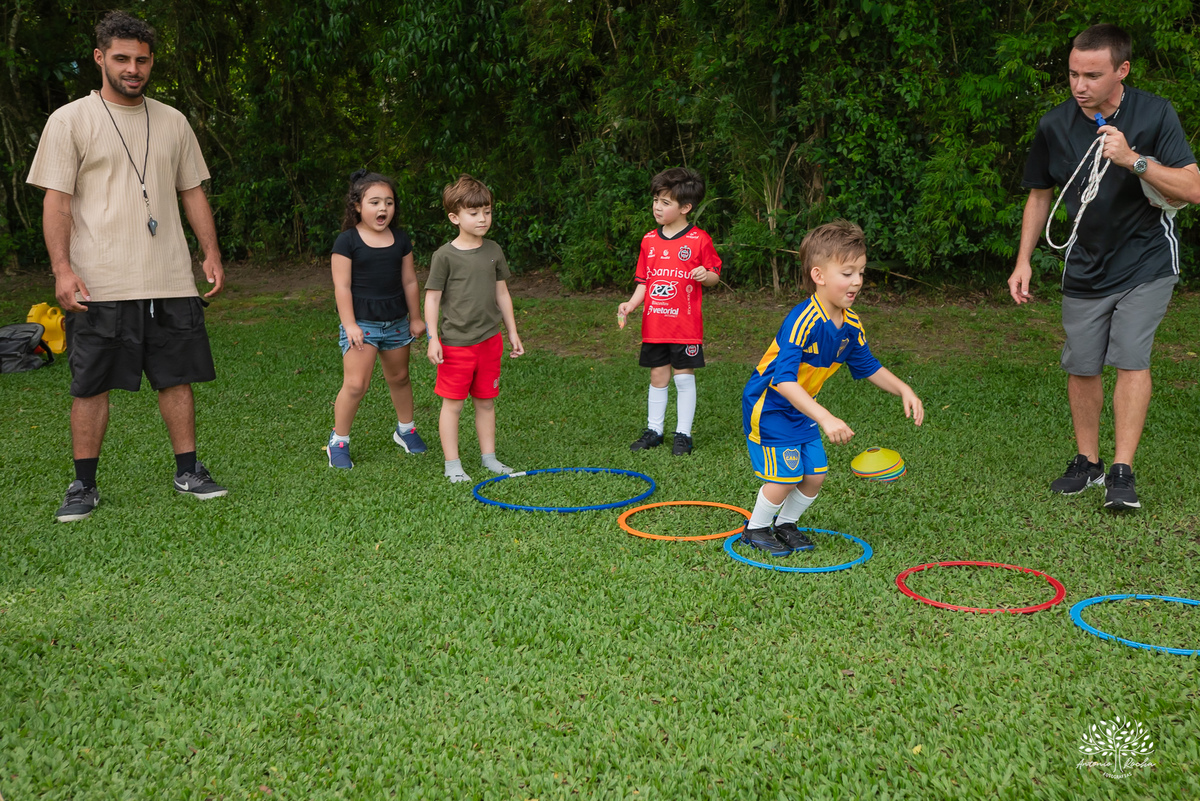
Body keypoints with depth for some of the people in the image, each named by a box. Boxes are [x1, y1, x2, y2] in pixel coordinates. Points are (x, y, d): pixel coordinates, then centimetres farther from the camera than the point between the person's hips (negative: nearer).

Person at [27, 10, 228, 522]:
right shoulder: (71, 121, 1)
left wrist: (211, 252, 8)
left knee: (177, 378, 7)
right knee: (91, 386, 3)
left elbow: (192, 192, 17)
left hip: (171, 282, 3)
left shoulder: (172, 122, 13)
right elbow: (56, 200, -3)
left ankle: (188, 470, 19)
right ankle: (84, 485, 13)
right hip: (100, 284, -3)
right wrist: (62, 267, -13)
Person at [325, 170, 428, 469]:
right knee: (355, 384, -13)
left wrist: (415, 318, 13)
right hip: (361, 322, -5)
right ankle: (338, 441, 4)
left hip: (396, 321, 5)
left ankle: (405, 429, 40)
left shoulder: (400, 239, 5)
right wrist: (350, 324, -15)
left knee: (399, 377, 19)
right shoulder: (347, 241, -9)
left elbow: (409, 281, 11)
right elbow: (342, 286, -10)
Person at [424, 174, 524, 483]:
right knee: (452, 404, 2)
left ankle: (488, 456, 25)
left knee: (486, 401, 13)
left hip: (490, 340, 5)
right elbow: (432, 297, -6)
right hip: (455, 342, -4)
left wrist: (512, 332, 15)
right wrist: (433, 338, -11)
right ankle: (452, 464, 11)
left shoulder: (493, 251, 6)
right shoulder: (445, 256, -9)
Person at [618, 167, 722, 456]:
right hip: (654, 325, 4)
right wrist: (630, 305, -2)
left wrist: (706, 276, -20)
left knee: (684, 377, 3)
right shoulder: (649, 240, 7)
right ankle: (654, 430, 23)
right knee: (658, 377, 12)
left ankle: (683, 433, 13)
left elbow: (714, 275, 1)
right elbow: (644, 282, 11)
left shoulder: (699, 240, -6)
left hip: (686, 325, -4)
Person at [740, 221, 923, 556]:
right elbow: (783, 380, -41)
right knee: (785, 476, -7)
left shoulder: (851, 325, -5)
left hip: (802, 409, 8)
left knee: (815, 474, 8)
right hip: (768, 406, -8)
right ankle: (755, 529, 18)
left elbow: (868, 366, 12)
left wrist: (904, 390, 1)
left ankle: (785, 524, 31)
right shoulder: (802, 321, -33)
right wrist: (826, 418, -48)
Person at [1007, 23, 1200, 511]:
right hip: (1086, 265, 3)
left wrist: (1133, 160, -29)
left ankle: (1122, 471, -7)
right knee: (1081, 366, 4)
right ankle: (1087, 461, 22)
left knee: (1131, 358, -15)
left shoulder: (1154, 115, -13)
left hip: (1146, 260, -3)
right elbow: (1039, 196, 9)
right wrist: (1023, 262, 3)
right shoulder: (1054, 126, -5)